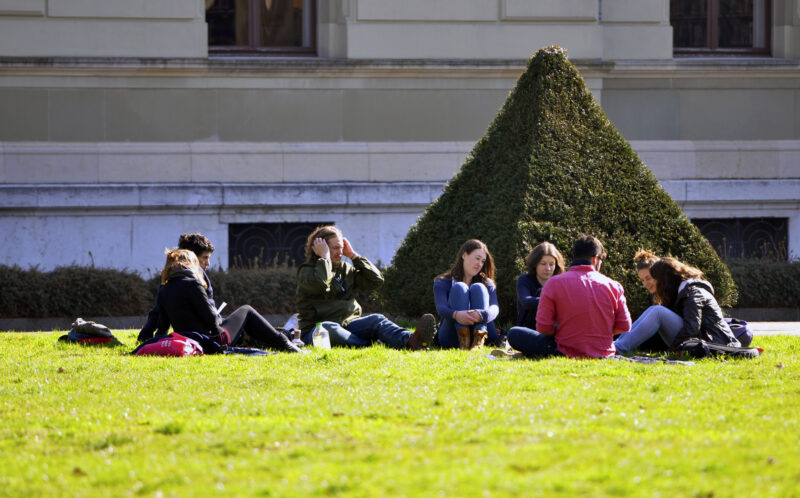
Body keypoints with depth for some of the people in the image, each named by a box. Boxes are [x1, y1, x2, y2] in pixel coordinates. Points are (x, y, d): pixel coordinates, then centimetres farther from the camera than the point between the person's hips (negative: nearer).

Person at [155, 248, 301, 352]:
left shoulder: (163, 291, 4)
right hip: (213, 341, -8)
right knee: (246, 312, 18)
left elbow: (162, 327, 4)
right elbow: (210, 317, -15)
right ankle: (283, 344, 24)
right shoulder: (192, 284, -17)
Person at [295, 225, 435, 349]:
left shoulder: (345, 269, 20)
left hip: (348, 325, 5)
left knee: (376, 320, -24)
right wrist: (324, 257, -9)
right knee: (328, 328, -41)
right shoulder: (307, 270, 2)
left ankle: (410, 340, -54)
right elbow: (320, 284, -23)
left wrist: (353, 256, 9)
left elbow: (377, 280, 11)